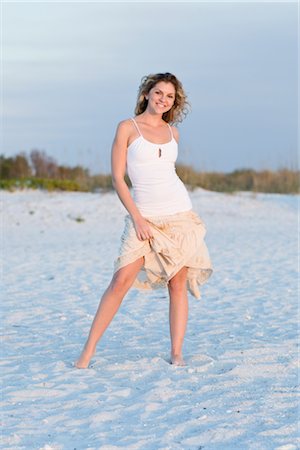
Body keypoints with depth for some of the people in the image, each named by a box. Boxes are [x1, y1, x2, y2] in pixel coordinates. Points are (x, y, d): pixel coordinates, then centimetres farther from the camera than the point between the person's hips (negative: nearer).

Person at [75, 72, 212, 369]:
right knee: (121, 281, -10)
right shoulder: (128, 128, 0)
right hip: (144, 217, -4)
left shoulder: (172, 132, 11)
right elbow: (117, 177, -4)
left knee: (178, 284, 1)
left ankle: (176, 354, 7)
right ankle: (88, 351, -3)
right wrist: (137, 219, -11)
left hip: (179, 214, 4)